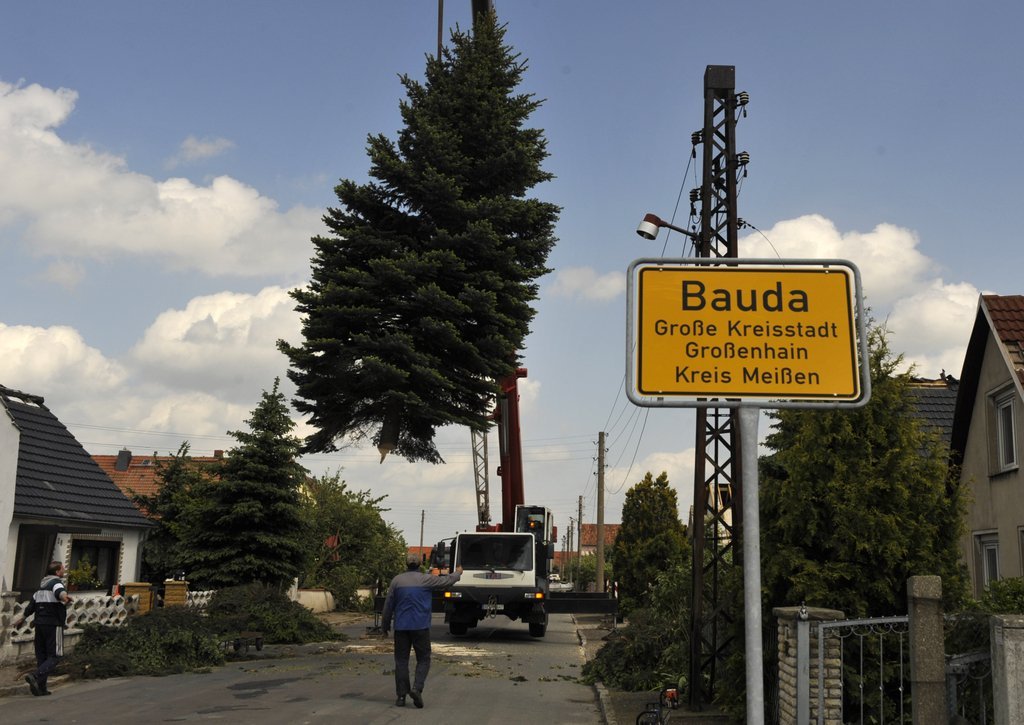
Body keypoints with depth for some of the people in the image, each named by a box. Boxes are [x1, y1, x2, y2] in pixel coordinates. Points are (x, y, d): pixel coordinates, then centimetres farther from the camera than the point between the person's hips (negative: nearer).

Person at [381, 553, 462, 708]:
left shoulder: (397, 580, 3)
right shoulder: (426, 579, -4)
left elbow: (388, 604, 7)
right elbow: (446, 581, 11)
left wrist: (385, 625, 18)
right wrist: (458, 573, 32)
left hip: (401, 627, 2)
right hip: (421, 626, -2)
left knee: (401, 661, 8)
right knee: (423, 659, 7)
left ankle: (401, 695, 6)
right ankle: (417, 688, -12)